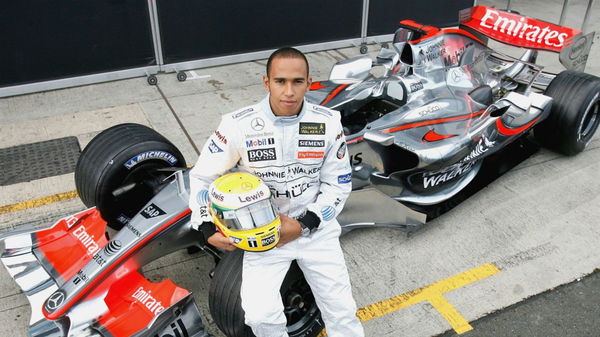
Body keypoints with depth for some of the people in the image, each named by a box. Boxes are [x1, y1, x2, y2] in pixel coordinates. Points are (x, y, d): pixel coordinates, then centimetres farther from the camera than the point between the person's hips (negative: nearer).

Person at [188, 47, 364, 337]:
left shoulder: (328, 122, -9)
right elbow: (201, 177, -3)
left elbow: (338, 183, -2)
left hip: (315, 227, 2)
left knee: (342, 311, 0)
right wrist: (208, 229, -14)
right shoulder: (238, 126, -15)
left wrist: (304, 225, -13)